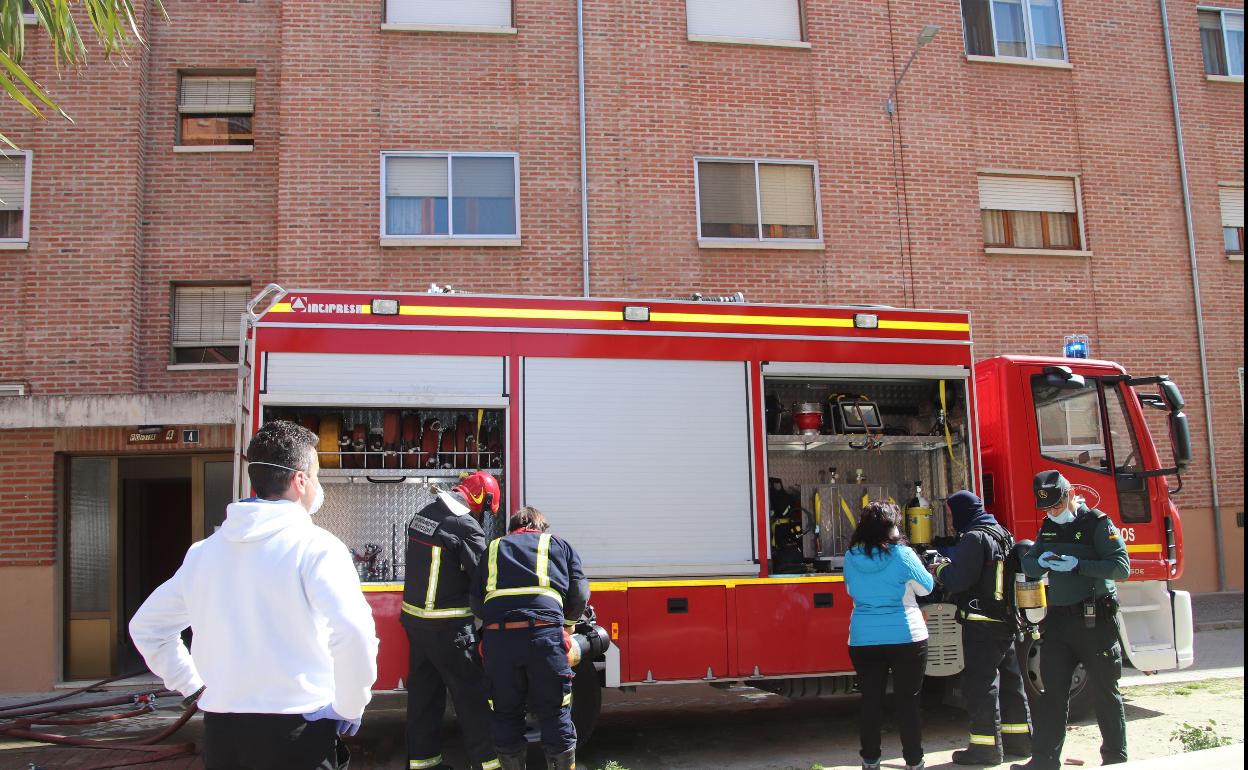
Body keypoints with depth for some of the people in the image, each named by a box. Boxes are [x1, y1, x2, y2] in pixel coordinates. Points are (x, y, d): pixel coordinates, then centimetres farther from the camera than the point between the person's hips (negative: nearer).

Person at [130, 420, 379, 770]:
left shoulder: (204, 550, 7)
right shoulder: (315, 547, -12)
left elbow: (145, 626, 18)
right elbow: (354, 632, -26)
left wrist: (195, 685, 17)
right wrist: (350, 708, -12)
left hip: (220, 729, 5)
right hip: (295, 731, -5)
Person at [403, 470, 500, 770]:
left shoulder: (423, 515, 6)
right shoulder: (465, 526, -20)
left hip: (414, 618, 8)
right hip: (446, 627, -8)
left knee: (423, 689, 17)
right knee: (472, 694, 3)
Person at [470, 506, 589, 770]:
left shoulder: (494, 548, 25)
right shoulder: (558, 544, 21)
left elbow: (476, 601, 17)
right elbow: (579, 594, 12)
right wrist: (566, 625, 29)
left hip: (498, 638, 2)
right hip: (545, 635, -1)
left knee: (507, 715, 15)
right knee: (555, 714, 9)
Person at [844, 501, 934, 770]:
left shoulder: (851, 557, -1)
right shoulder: (903, 555, -12)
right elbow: (926, 588, 2)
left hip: (864, 641, 3)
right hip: (906, 637, -2)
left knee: (870, 701, 10)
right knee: (907, 701, 9)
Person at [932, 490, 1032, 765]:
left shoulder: (974, 538, -15)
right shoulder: (1001, 534, 15)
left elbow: (958, 580, -21)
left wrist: (940, 571, -2)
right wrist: (949, 567, 18)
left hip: (981, 624, -10)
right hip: (1008, 621, 10)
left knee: (980, 683, -4)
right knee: (1010, 680, 17)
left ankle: (986, 746, -1)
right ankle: (1019, 738, 26)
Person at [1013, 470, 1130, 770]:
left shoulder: (1097, 523, -8)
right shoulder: (1048, 528, 12)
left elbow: (1121, 567, -16)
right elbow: (1028, 564, 15)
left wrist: (1078, 565, -25)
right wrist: (1041, 562, -7)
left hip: (1095, 621, -6)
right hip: (1058, 619, 6)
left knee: (1105, 692, 5)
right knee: (1053, 692, 7)